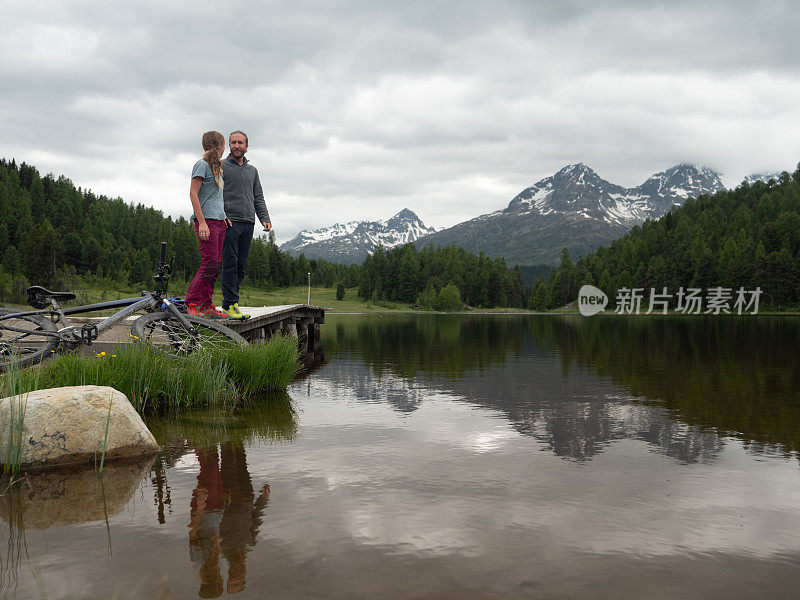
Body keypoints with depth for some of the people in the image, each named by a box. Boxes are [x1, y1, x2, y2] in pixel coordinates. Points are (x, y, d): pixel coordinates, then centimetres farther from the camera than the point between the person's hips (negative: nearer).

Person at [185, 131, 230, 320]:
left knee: (215, 266, 4)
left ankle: (207, 306, 6)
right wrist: (202, 222, -18)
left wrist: (224, 219, 18)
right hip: (207, 220, -8)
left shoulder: (216, 167, 21)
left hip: (219, 222, 8)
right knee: (210, 264, -13)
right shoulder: (202, 164, -5)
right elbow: (193, 194, -11)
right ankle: (191, 304, -7)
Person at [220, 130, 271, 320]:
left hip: (248, 224, 5)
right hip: (229, 222, -5)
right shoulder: (221, 166, 5)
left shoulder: (252, 170, 21)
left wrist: (265, 219, 7)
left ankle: (228, 302, 10)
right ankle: (230, 304, -8)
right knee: (230, 264, -9)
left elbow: (258, 198, 21)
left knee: (241, 266, 4)